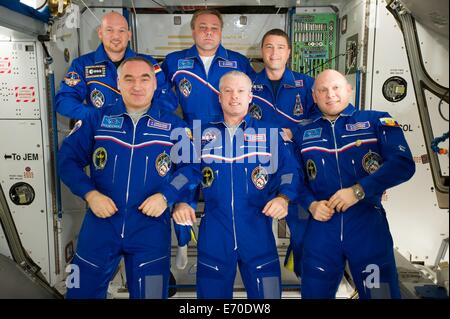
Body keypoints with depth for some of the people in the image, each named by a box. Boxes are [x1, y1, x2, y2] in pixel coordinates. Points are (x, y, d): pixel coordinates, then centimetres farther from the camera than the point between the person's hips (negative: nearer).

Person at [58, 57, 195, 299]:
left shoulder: (173, 125, 1)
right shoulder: (96, 120, 4)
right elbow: (67, 158, 3)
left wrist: (166, 196, -14)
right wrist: (90, 193, -12)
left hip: (151, 228, -1)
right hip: (100, 225, 2)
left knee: (149, 294, 12)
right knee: (82, 292, 15)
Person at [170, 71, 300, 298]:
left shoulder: (269, 134, 6)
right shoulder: (204, 135, 8)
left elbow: (289, 172, 1)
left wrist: (283, 198, -18)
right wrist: (181, 202, -8)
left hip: (257, 232, 0)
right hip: (214, 234, 1)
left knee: (266, 293, 8)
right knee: (211, 292, 14)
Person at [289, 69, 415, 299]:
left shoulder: (377, 121, 4)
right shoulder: (302, 133, 12)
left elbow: (403, 163, -8)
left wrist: (359, 190, -17)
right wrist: (311, 204, -6)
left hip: (368, 226, -2)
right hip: (321, 227, 2)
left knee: (379, 293, 6)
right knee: (314, 293, 13)